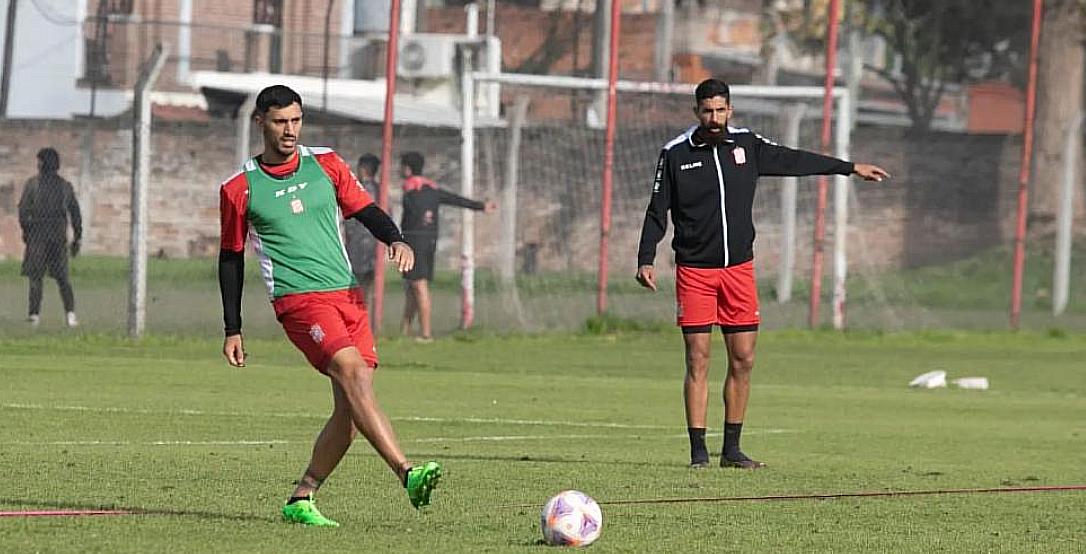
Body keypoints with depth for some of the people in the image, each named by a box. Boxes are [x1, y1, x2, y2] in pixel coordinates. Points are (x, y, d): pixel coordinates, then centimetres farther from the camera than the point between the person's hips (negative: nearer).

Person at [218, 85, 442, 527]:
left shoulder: (326, 165, 11)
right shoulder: (240, 189, 4)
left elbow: (365, 210, 16)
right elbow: (231, 259, 11)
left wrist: (396, 240, -6)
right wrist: (232, 330, 11)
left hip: (347, 294, 5)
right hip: (298, 302, -5)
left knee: (350, 408, -3)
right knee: (352, 372, -25)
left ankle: (301, 499, 9)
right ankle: (407, 474, -37)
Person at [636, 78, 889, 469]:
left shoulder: (746, 145, 6)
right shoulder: (676, 154, -2)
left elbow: (794, 161, 18)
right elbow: (657, 211, 0)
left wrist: (850, 168, 23)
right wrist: (646, 260, -10)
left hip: (739, 268, 3)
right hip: (694, 271, -3)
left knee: (743, 360, 2)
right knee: (698, 360, -6)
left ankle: (731, 449, 11)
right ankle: (698, 451, -2)